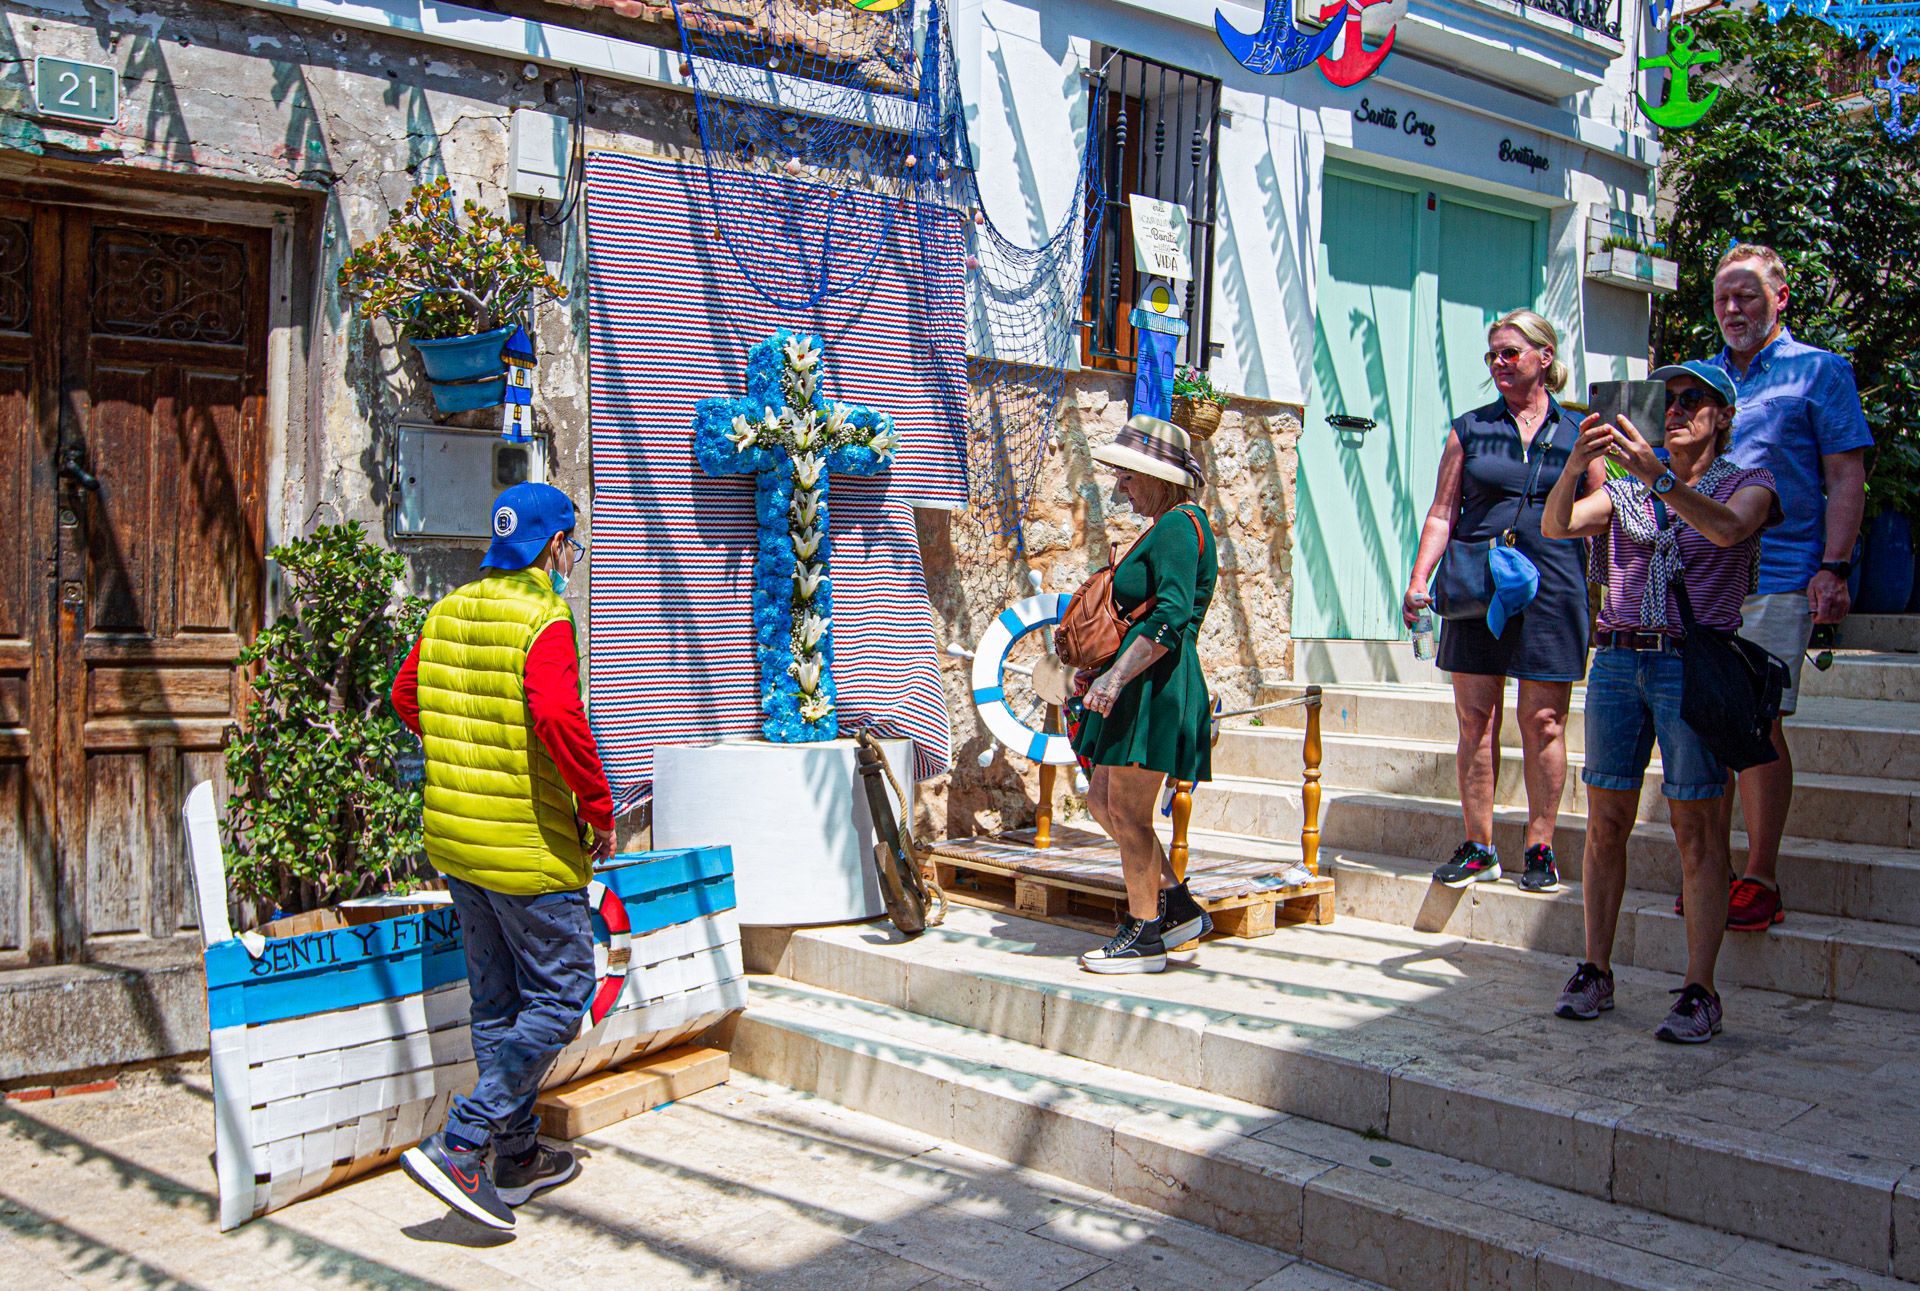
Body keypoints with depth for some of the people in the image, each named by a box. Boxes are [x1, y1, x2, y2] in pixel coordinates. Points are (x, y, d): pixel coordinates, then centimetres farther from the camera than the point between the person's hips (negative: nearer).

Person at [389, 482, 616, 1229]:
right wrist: (599, 808, -19)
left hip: (453, 837, 9)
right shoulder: (543, 621, -17)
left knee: (497, 998, 17)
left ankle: (517, 1159, 27)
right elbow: (557, 718, -30)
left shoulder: (448, 613, 7)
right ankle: (457, 1147, -5)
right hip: (529, 846, -8)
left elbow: (406, 698, 18)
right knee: (558, 999, 2)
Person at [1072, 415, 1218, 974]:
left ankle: (1145, 936, 9)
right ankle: (1178, 905, 20)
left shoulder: (1178, 527, -13)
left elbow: (1170, 619, -25)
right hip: (1139, 688, 11)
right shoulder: (1169, 525, 19)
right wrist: (1102, 668, 24)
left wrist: (1116, 675, -26)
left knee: (1128, 811, -3)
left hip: (1154, 687, -11)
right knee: (1102, 799, 14)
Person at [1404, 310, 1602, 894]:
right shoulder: (1470, 429, 10)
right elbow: (1442, 514, 6)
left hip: (1551, 589, -1)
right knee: (1475, 720, 2)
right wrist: (1419, 580, -5)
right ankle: (1478, 848, 11)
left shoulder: (1577, 434, 9)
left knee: (1544, 722, 1)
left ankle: (1540, 848, 11)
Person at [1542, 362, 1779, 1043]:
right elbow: (1556, 526, 0)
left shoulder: (1747, 485, 7)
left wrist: (1657, 477, -28)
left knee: (1697, 828, -5)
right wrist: (1575, 466, -18)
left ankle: (1699, 992, -1)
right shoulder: (1626, 491, 16)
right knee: (1606, 820, 3)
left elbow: (1729, 528, -16)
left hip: (1695, 662, -3)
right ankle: (1595, 973, 11)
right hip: (1618, 659, 3)